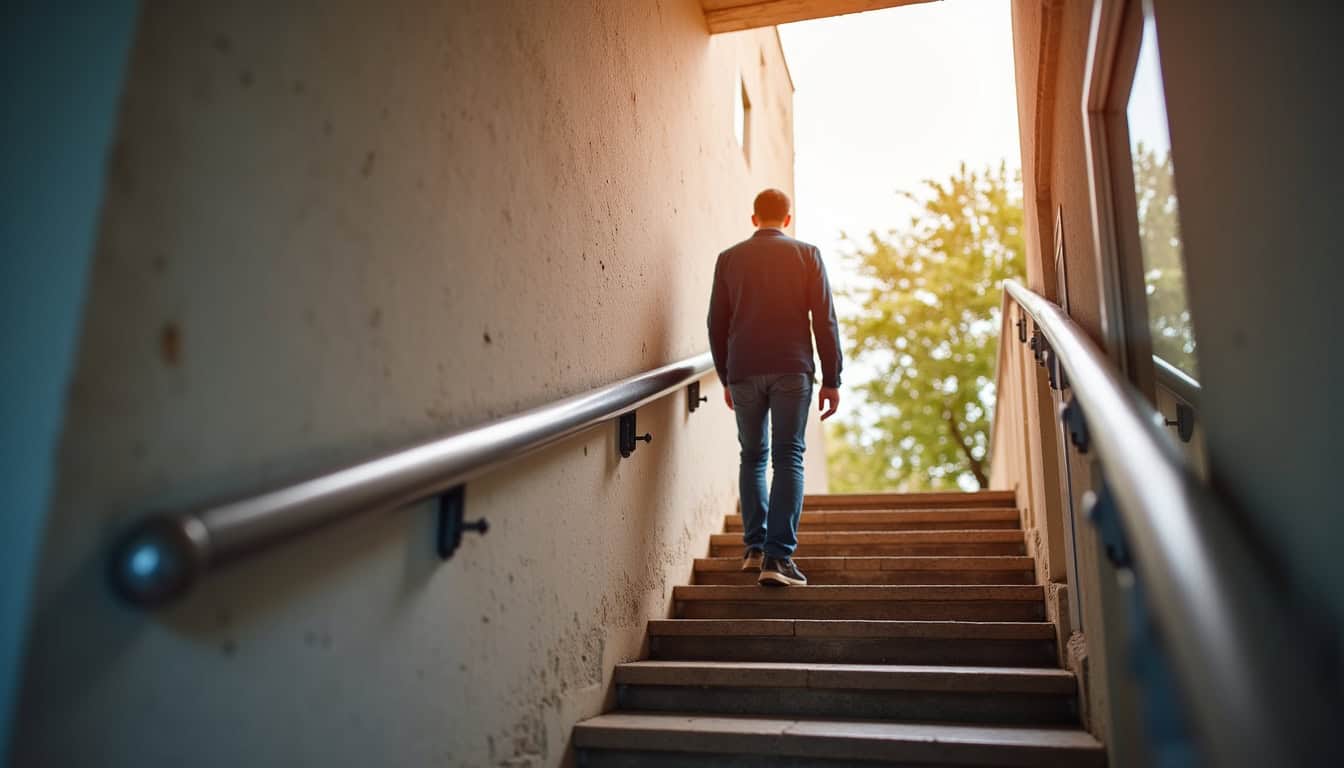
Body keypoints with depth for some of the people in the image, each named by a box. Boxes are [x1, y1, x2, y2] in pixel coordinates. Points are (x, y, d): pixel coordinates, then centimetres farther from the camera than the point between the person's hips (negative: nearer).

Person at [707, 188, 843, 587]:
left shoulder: (729, 258, 9)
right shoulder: (807, 254, 5)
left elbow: (717, 325, 10)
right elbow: (824, 320, 1)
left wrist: (725, 379, 19)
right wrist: (832, 380, 4)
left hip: (743, 372, 2)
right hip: (792, 370, -2)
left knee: (753, 457, 15)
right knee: (788, 458, -1)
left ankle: (755, 546, 15)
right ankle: (777, 556, -9)